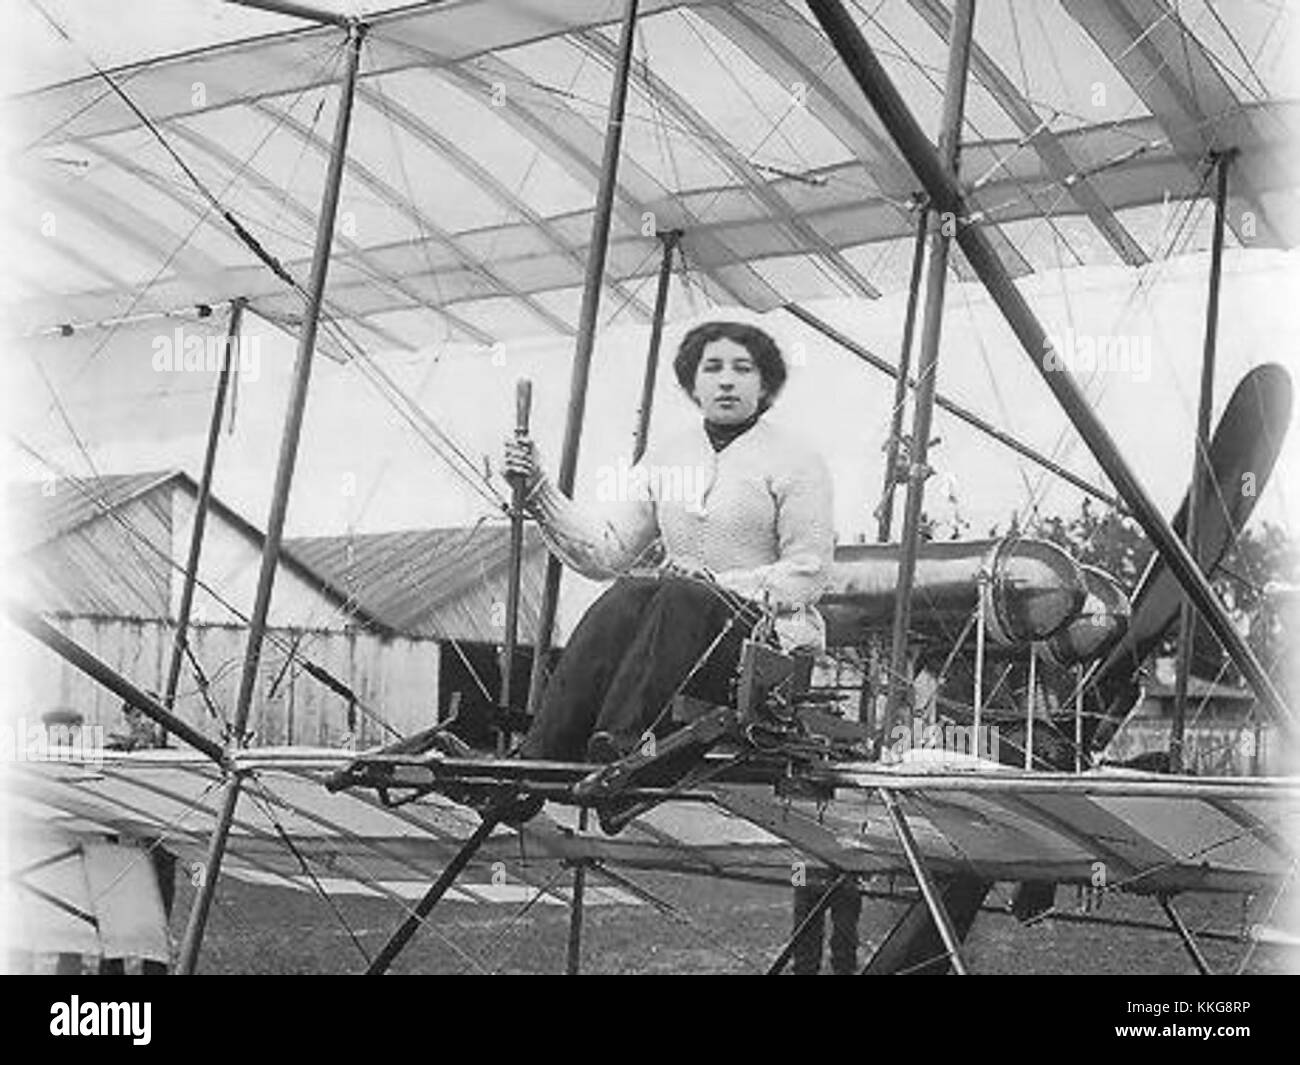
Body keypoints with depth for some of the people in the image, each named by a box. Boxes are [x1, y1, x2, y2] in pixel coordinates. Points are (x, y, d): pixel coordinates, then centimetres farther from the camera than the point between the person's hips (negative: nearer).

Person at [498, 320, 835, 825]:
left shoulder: (795, 461, 3)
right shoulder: (665, 458, 16)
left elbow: (806, 574, -3)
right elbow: (606, 550, 8)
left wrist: (718, 585, -16)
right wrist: (540, 494, -4)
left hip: (765, 636, -4)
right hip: (669, 621, 4)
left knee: (682, 596, -34)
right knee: (628, 594, -29)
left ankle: (615, 745, -49)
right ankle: (536, 764, -40)